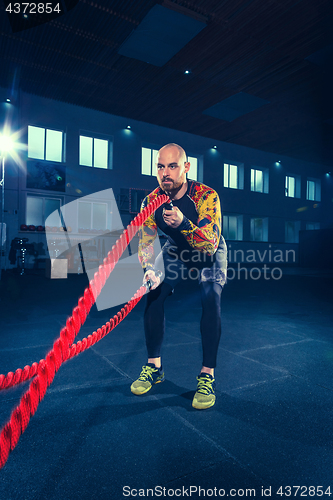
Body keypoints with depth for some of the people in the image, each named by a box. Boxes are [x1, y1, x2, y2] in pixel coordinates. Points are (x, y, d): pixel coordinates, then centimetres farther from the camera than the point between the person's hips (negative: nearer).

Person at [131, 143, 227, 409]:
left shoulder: (206, 196, -31)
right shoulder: (151, 202, -20)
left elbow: (209, 246, -39)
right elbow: (146, 242, -17)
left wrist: (183, 223, -57)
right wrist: (149, 270, -38)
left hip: (210, 252, -3)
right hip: (176, 250, 3)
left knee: (211, 297, -27)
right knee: (154, 291, -16)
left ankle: (208, 375, -15)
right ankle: (154, 365, 0)